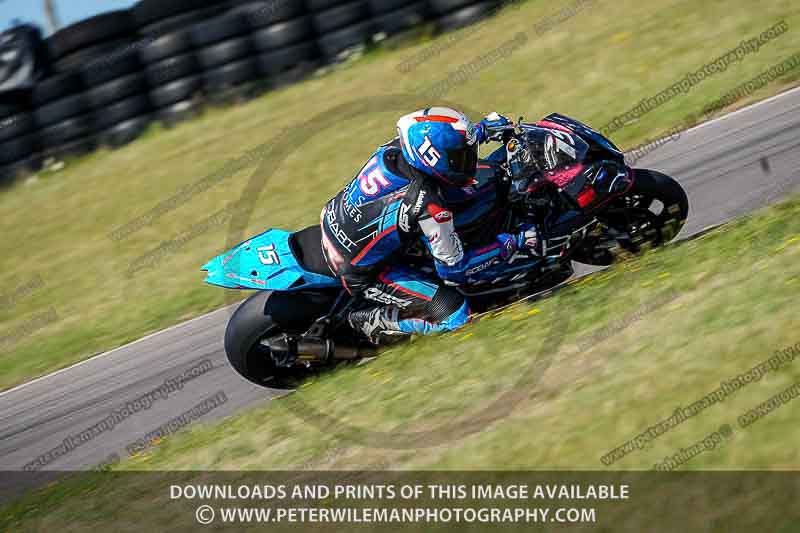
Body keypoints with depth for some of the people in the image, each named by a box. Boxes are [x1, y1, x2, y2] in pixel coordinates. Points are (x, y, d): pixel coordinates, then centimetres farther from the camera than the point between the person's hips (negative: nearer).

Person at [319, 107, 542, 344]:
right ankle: (373, 321, -2)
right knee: (455, 313, -12)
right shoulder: (428, 206, -32)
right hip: (360, 275, -8)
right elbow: (454, 268, -18)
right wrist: (513, 243, -14)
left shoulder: (393, 150, -14)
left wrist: (483, 130, 11)